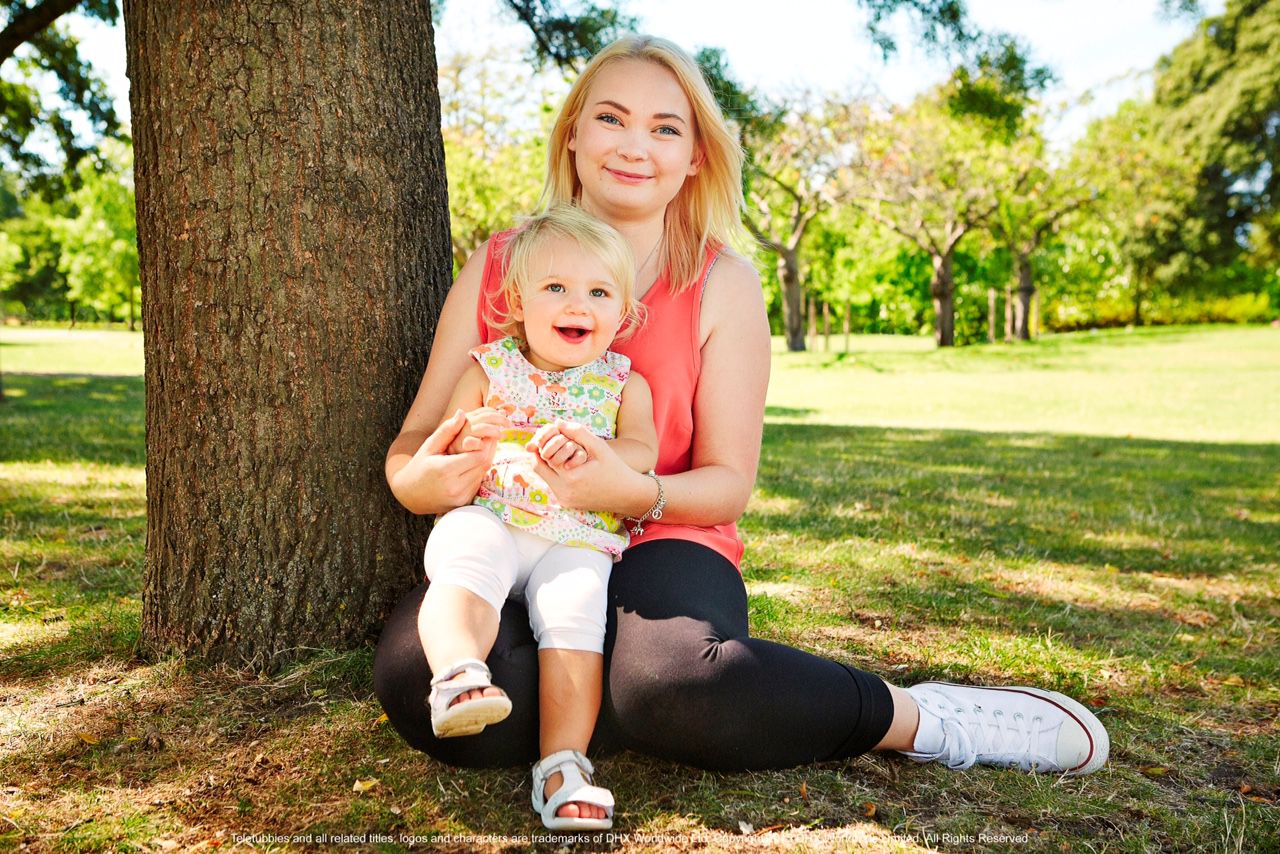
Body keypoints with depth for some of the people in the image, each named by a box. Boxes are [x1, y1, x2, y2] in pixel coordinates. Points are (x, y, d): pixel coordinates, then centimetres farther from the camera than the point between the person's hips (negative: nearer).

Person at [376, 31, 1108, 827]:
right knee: (419, 677, -32)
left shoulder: (723, 284, 0)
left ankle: (912, 716, -10)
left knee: (675, 685, -38)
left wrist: (637, 492, -24)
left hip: (659, 547, -2)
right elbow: (411, 446, 3)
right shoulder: (500, 265, 4)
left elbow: (728, 484, -1)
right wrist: (425, 479, -23)